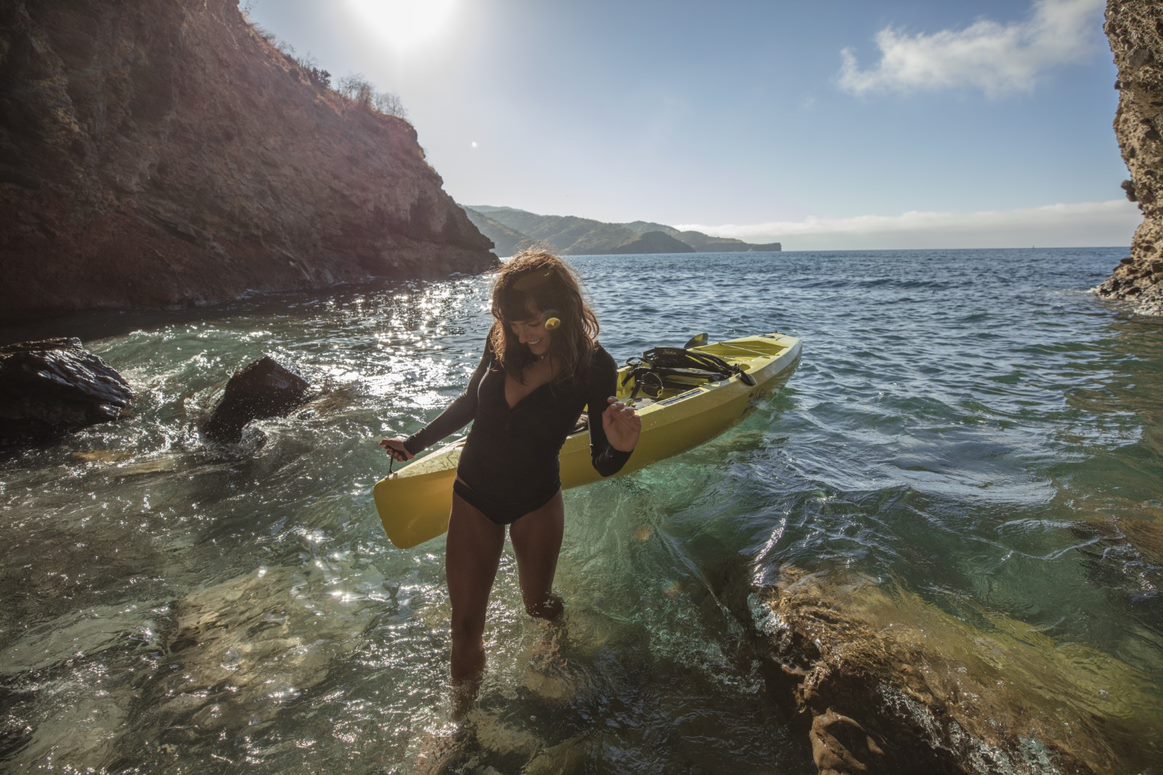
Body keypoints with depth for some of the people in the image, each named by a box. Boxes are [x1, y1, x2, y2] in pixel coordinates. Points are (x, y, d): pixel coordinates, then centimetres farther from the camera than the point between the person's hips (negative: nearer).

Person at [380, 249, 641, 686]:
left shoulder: (594, 367, -20)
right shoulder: (502, 340, -14)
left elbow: (601, 465, -14)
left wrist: (619, 447, -37)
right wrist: (416, 442, 13)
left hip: (536, 503, -1)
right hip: (473, 497, 2)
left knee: (538, 605, 23)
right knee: (466, 623, 9)